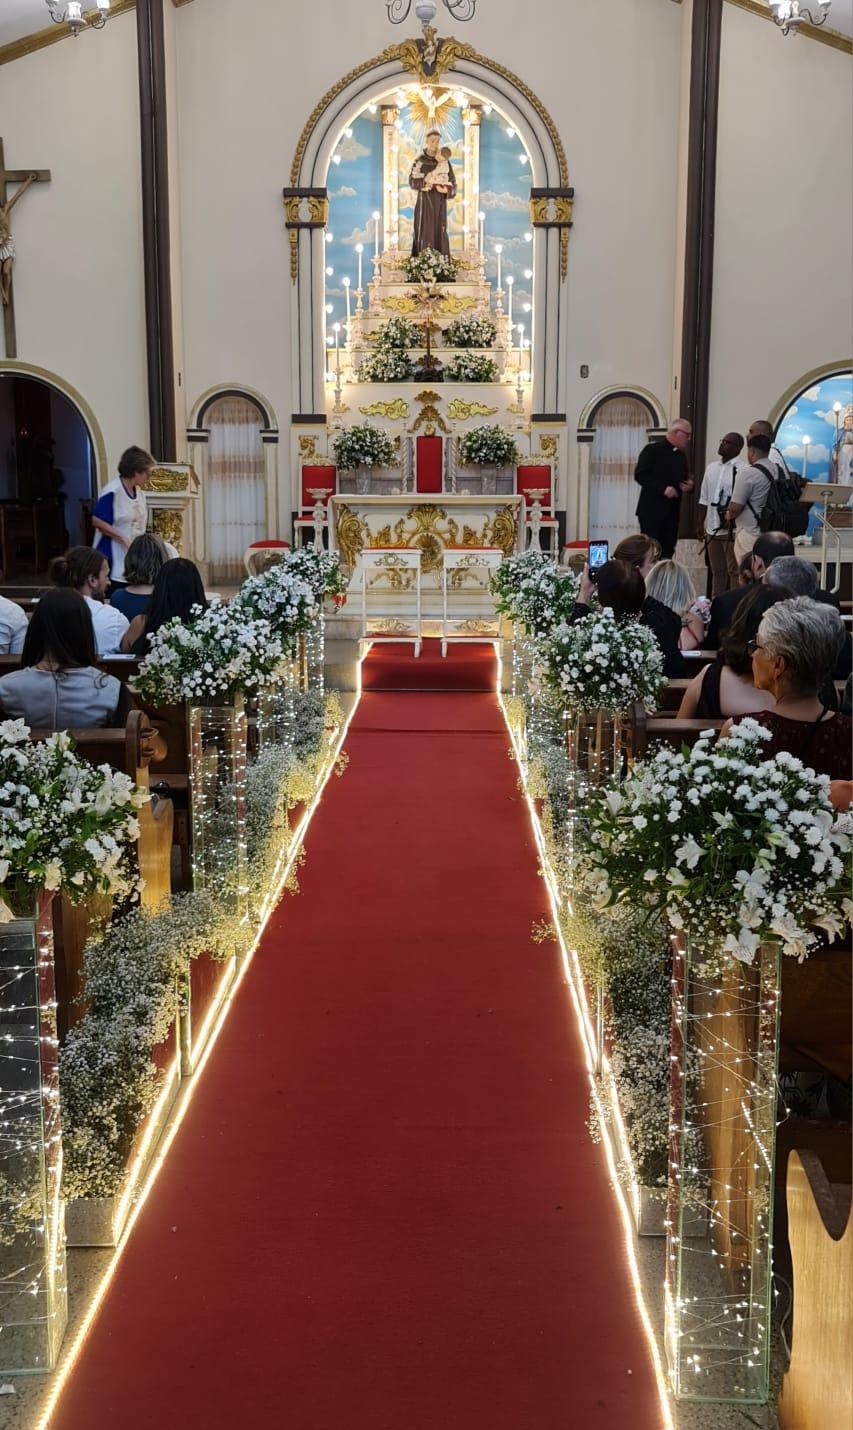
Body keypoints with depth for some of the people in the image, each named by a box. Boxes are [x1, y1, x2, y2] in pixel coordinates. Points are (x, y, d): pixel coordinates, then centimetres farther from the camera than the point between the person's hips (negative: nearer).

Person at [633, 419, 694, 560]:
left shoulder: (681, 456, 18)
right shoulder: (653, 450, -4)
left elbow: (685, 480, 27)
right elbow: (640, 475, -14)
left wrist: (688, 486, 2)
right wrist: (663, 488, -22)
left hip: (672, 513, 7)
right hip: (652, 511, -7)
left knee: (667, 553, 3)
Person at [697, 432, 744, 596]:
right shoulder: (711, 468, 13)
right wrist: (700, 524, 15)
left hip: (732, 529, -7)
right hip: (712, 529, 7)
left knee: (734, 571, -2)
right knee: (717, 571, 14)